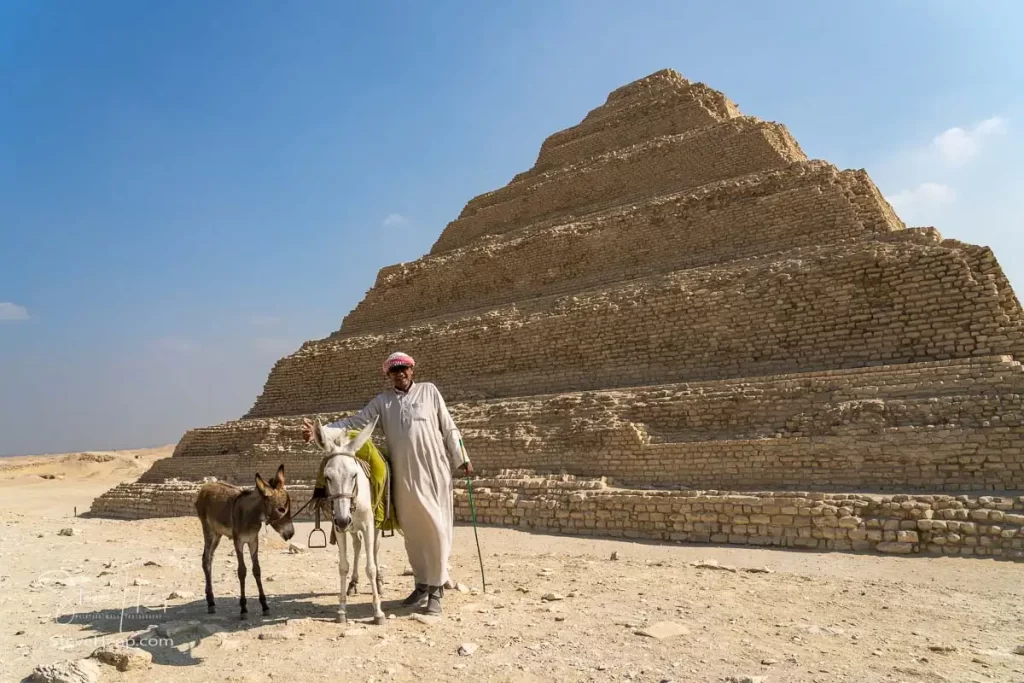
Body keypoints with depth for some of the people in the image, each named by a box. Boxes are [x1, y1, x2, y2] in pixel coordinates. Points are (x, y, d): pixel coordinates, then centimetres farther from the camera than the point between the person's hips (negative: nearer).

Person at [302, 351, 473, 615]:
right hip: (404, 475, 2)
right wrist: (320, 432, -10)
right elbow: (354, 422, 2)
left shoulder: (429, 391, 4)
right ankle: (421, 584, 25)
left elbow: (449, 428, 6)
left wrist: (462, 459, 5)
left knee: (436, 528, 0)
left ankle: (436, 589, 10)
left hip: (434, 470, -2)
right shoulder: (382, 401, 9)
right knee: (412, 531, 10)